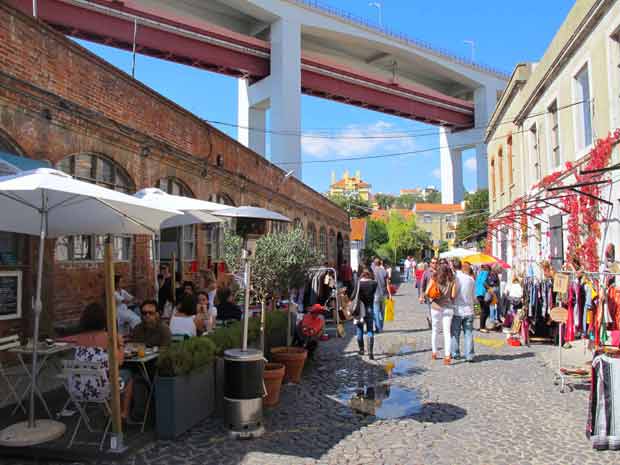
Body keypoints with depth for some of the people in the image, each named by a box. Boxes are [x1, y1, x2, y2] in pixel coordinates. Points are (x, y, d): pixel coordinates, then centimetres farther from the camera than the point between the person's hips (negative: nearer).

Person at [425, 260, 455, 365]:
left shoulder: (434, 279, -5)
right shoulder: (452, 280, -2)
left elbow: (426, 293, -8)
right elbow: (453, 295, -8)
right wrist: (448, 297, 12)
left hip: (436, 307, 0)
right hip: (448, 308, 0)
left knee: (435, 330, 16)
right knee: (447, 332, 4)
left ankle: (434, 353, 25)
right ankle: (447, 356, -4)